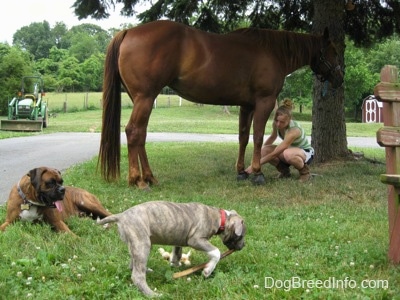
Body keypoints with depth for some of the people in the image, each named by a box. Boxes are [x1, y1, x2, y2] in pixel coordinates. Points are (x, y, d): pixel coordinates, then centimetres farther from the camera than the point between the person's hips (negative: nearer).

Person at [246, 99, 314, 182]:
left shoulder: (293, 130, -36)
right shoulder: (276, 124, -16)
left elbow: (275, 154, -38)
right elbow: (273, 137, 11)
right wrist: (260, 150, 5)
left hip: (306, 152, -6)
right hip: (290, 149, 6)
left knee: (288, 154, -42)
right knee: (264, 151, -19)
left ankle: (305, 171, -11)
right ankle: (285, 171, 5)